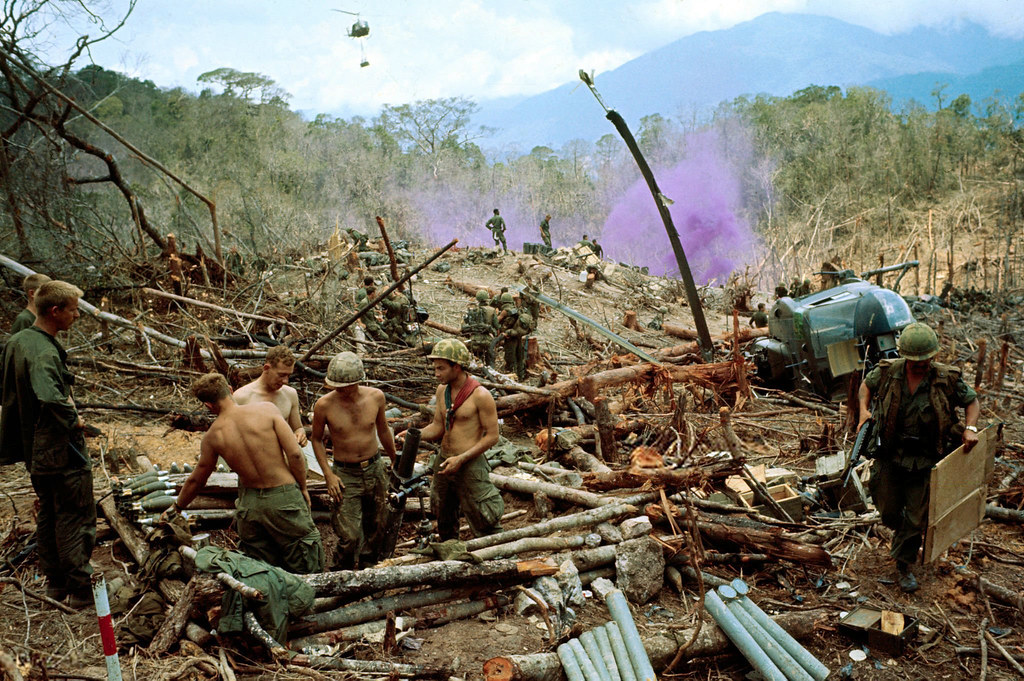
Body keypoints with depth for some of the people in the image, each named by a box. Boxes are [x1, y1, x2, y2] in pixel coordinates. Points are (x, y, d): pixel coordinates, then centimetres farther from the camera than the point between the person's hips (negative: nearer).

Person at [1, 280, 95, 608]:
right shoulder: (44, 352, -26)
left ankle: (55, 583, 31)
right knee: (77, 519, 2)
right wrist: (72, 419, -25)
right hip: (62, 451, -9)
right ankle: (80, 589, 10)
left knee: (48, 516, 20)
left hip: (34, 450, 9)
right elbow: (49, 399, -43)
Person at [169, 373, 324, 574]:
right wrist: (303, 488, 2)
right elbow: (294, 454, -14)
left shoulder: (212, 436, -1)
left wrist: (177, 507, 31)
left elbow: (196, 480, 13)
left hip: (250, 503, 3)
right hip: (284, 498, -3)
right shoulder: (266, 409, -10)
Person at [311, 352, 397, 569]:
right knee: (349, 537, -7)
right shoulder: (324, 405, -15)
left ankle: (368, 566, 40)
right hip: (345, 475, -3)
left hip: (375, 470, 3)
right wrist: (328, 474, -7)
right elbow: (317, 439, 1)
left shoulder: (376, 397, -7)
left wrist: (395, 460, 22)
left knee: (376, 527, 16)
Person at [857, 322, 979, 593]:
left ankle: (903, 564, 23)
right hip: (889, 456, 1)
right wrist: (864, 410, -4)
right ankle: (899, 531, 48)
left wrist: (970, 428, -12)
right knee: (888, 510, 13)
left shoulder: (947, 379, -11)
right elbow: (867, 384, 12)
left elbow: (972, 401, 5)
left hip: (924, 461, -1)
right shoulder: (887, 372, -9)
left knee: (916, 516, 5)